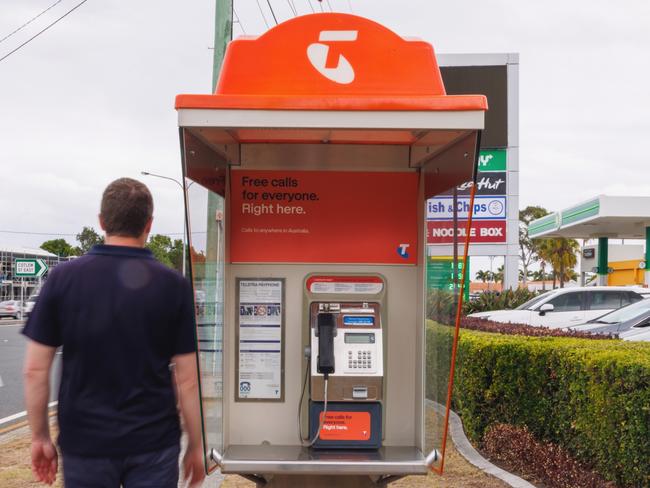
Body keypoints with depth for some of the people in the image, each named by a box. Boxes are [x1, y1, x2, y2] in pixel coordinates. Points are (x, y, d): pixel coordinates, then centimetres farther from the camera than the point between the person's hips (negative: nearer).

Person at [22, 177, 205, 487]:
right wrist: (196, 445, 4)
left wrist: (40, 436, 8)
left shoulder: (64, 278, -5)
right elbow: (187, 378, -6)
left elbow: (35, 369, -4)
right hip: (154, 444, 0)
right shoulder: (173, 285, -7)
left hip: (85, 442, 1)